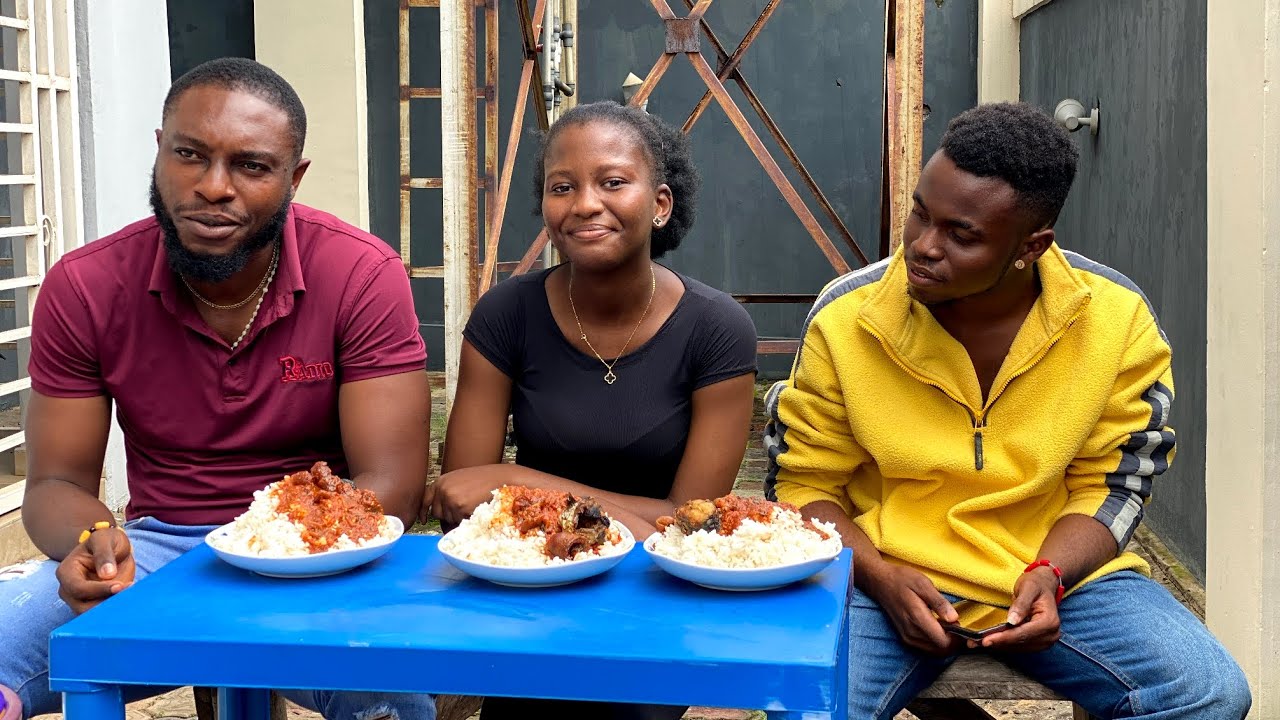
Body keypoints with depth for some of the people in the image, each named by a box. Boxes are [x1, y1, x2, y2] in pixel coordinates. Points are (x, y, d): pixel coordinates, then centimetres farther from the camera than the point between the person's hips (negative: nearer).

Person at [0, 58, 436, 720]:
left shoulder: (363, 275, -13)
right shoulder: (83, 288, -4)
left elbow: (387, 486, -14)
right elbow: (56, 484, 2)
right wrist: (91, 541, -24)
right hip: (156, 547, 3)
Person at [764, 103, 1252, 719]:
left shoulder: (1117, 319, -6)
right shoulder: (846, 318, -9)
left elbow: (1110, 484, 3)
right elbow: (803, 483, 0)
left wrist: (1049, 573, -15)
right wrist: (879, 575, -17)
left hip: (1058, 571, 2)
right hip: (886, 575, -2)